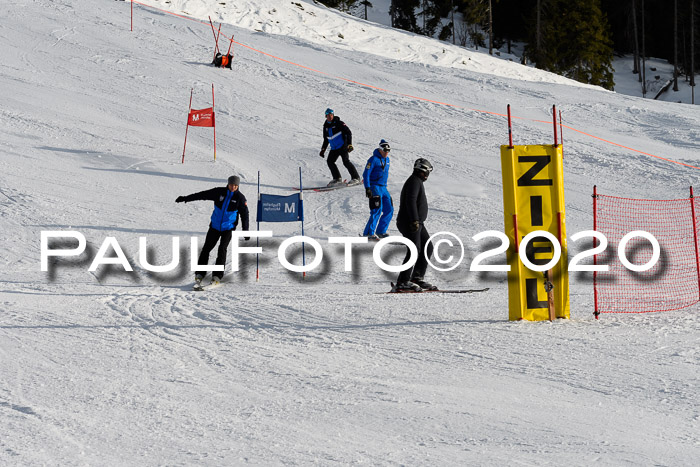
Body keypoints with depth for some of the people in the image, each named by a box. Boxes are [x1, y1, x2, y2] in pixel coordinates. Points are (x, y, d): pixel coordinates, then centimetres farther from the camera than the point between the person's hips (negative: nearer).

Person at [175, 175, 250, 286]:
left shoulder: (240, 198, -5)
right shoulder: (219, 192, -3)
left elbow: (244, 215, 1)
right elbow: (202, 195, 2)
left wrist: (246, 231, -2)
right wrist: (186, 198, 3)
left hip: (228, 228, -2)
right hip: (215, 226, 2)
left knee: (222, 249, -15)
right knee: (206, 249, -2)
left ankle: (217, 276, -14)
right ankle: (199, 274, 6)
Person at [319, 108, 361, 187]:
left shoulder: (338, 123, -8)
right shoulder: (326, 126, 12)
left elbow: (348, 132, -11)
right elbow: (326, 140, 25)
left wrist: (349, 144, -19)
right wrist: (323, 149, 18)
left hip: (343, 147, -7)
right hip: (334, 149, 7)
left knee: (346, 161, -17)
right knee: (330, 161, 0)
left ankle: (356, 178, -13)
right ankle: (337, 178, 8)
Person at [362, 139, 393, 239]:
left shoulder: (387, 160, 13)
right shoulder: (374, 159, -11)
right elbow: (366, 174, -13)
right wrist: (367, 188, -19)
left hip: (383, 188, 8)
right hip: (374, 187, -8)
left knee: (389, 210, 5)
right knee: (377, 210, -16)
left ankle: (381, 231, 13)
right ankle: (369, 233, -14)